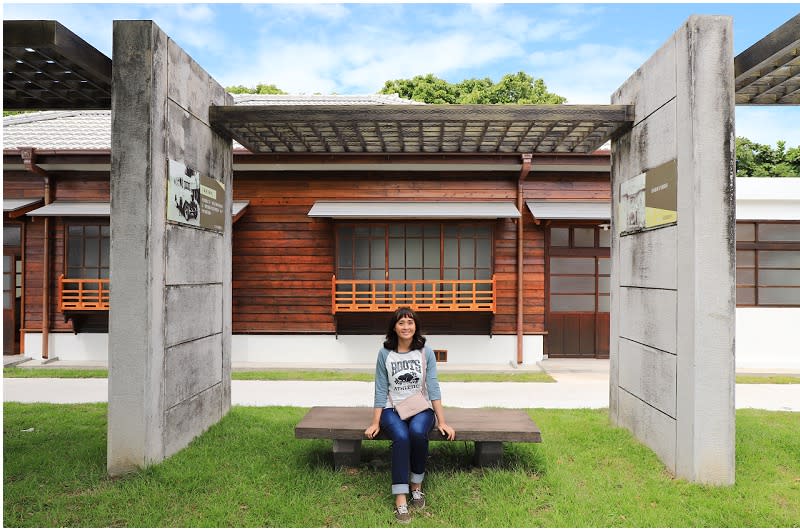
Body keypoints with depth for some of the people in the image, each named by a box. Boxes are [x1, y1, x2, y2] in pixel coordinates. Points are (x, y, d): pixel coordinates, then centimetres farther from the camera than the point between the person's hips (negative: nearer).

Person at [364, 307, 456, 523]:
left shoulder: (426, 352, 1)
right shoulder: (384, 353, 0)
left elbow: (433, 387, -1)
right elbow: (381, 390, 2)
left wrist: (442, 422, -6)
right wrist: (375, 423, -5)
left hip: (421, 408, 0)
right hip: (393, 409, 0)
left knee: (417, 432, -33)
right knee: (401, 437, -32)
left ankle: (417, 487, -12)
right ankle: (400, 500, -29)